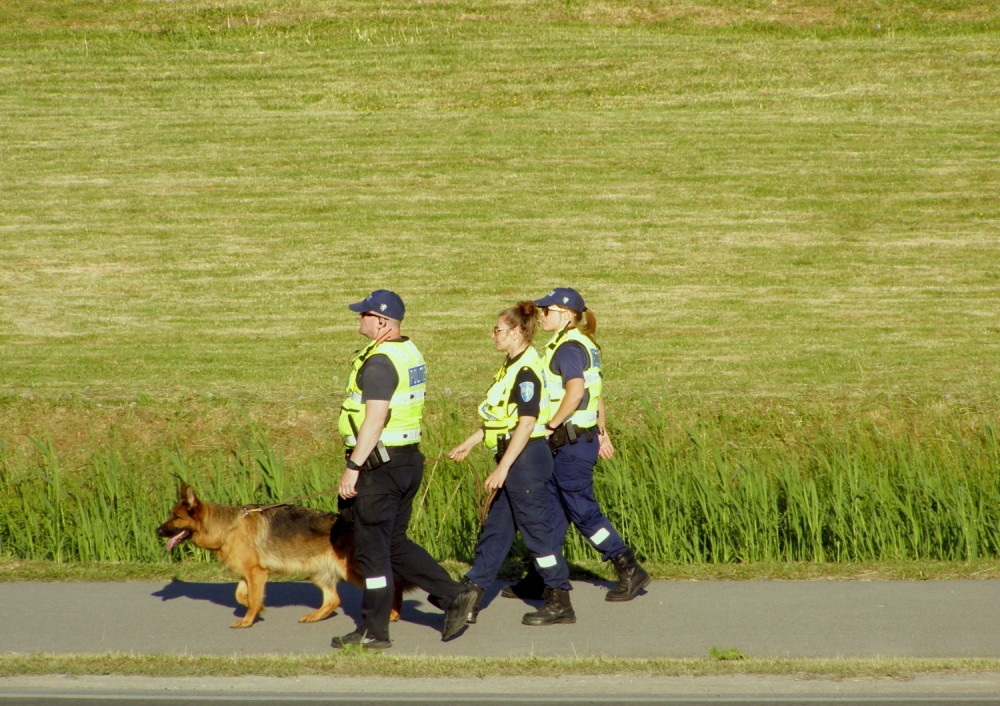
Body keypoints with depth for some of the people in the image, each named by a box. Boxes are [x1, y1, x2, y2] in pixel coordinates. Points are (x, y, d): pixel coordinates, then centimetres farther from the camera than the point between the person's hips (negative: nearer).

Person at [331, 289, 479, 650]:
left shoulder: (379, 362, -18)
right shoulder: (410, 353, 13)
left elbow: (375, 418, -25)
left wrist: (353, 466, -23)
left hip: (380, 463, -10)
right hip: (408, 459, 10)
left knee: (372, 549, 0)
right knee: (395, 543, 17)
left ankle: (373, 631, 6)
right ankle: (454, 595, 12)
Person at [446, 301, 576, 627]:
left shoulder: (527, 370, -17)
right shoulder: (512, 366, 13)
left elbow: (526, 423, -22)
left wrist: (503, 468, -23)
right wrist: (469, 443, 25)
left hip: (526, 457, -10)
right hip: (514, 458, 10)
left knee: (537, 529, -3)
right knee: (495, 529, 13)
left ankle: (560, 602, 3)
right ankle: (470, 595, 18)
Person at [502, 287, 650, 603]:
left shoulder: (568, 348, -16)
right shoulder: (585, 345, 14)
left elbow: (575, 390, -29)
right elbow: (597, 393, 19)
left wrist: (551, 426, -22)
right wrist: (602, 432, 23)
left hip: (571, 443, -10)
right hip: (585, 435, 10)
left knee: (583, 511, -4)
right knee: (552, 509, 12)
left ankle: (630, 570, -2)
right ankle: (541, 578, 17)